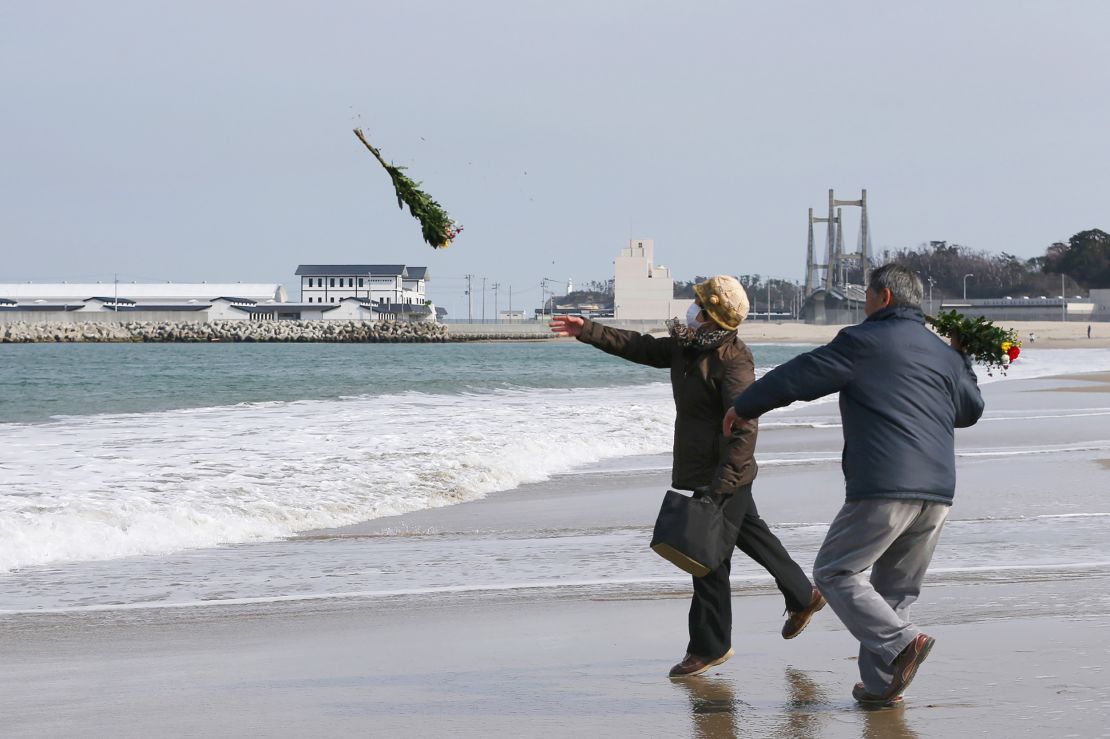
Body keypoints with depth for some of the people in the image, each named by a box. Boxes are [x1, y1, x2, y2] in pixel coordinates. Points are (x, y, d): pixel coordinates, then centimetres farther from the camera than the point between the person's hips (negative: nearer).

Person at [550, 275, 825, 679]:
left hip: (723, 474, -10)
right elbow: (640, 347, 17)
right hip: (701, 472, 10)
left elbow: (743, 428, -27)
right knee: (751, 535, 24)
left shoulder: (733, 362, -23)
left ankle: (709, 646, 6)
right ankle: (802, 596, 40)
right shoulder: (687, 346, 6)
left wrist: (720, 485, -31)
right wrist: (587, 330, 11)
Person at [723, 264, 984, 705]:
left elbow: (797, 377, 2)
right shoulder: (943, 354, 18)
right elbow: (971, 411, 32)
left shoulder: (865, 341, -2)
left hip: (883, 490, -7)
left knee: (835, 573, 2)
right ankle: (880, 683, 13)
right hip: (937, 494, 7)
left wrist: (744, 406, 15)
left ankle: (900, 643, -16)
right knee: (896, 588, 15)